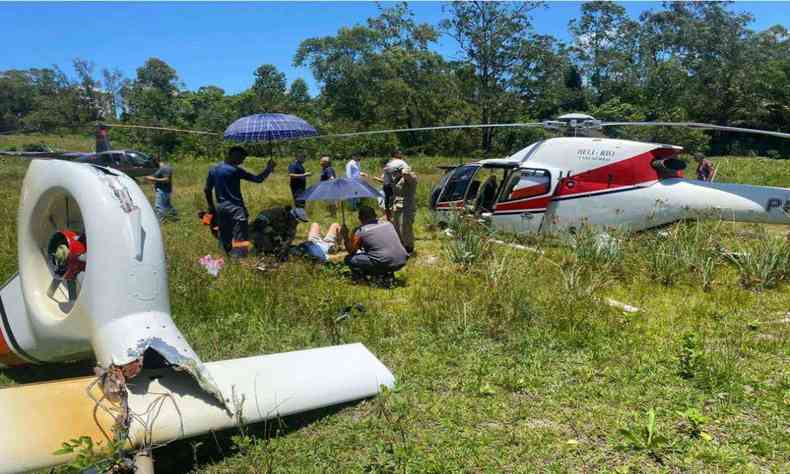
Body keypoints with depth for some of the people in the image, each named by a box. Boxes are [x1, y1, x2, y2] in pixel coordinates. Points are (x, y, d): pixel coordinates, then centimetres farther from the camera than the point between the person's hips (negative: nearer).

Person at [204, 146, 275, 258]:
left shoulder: (213, 170, 8)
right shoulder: (235, 170, -12)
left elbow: (207, 190, 13)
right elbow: (258, 179, -12)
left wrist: (211, 208, 20)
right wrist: (269, 168, 2)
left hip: (220, 208, 7)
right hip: (235, 208, -7)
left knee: (226, 239, 14)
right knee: (239, 241, -7)